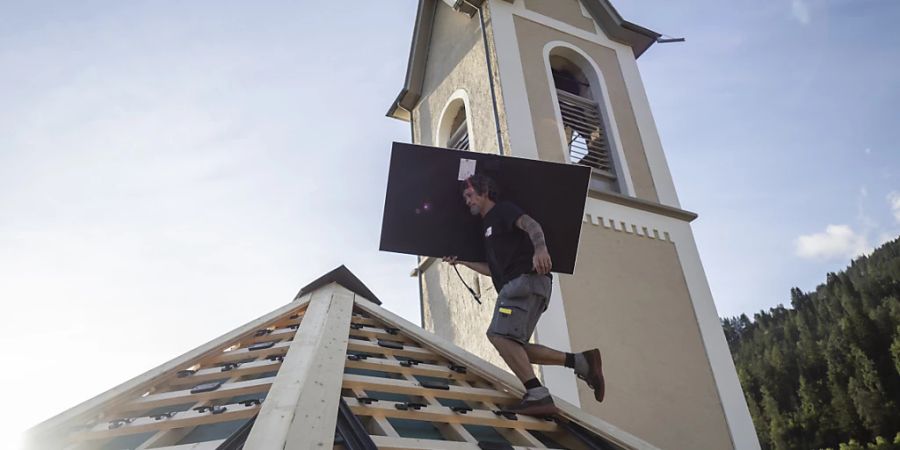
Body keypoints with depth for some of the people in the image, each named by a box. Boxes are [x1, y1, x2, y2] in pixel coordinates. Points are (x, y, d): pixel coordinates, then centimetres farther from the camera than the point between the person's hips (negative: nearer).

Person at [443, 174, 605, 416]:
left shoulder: (503, 210, 6)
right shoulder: (488, 225, 31)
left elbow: (530, 224, -16)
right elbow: (493, 269, 31)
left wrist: (540, 248, -37)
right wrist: (462, 262, 28)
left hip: (526, 279, -9)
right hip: (514, 285, 9)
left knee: (500, 334, -21)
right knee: (512, 347, 2)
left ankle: (538, 395, -26)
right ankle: (581, 362, -1)